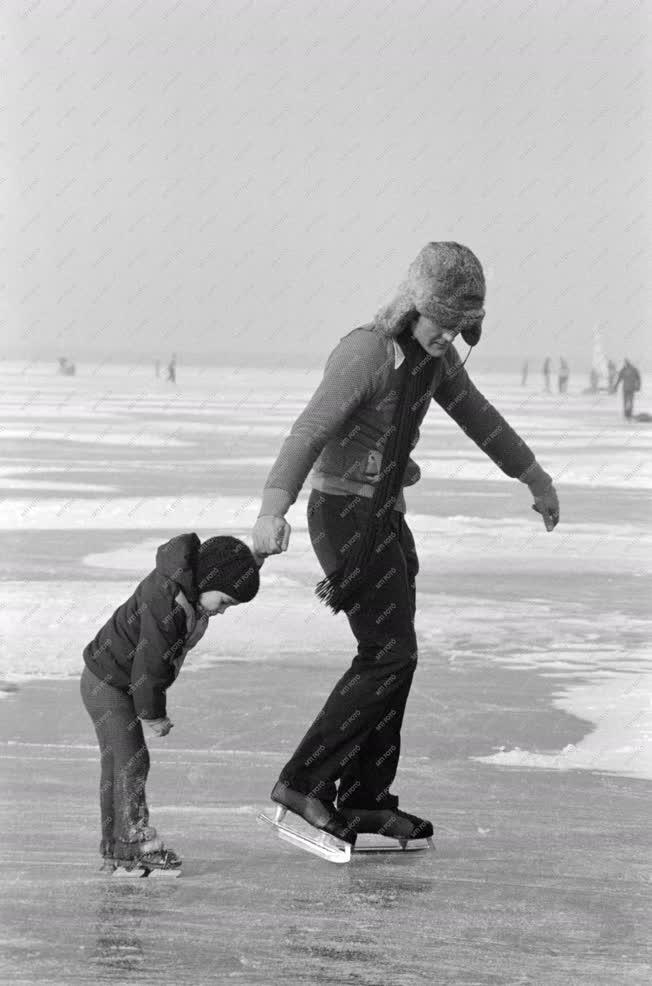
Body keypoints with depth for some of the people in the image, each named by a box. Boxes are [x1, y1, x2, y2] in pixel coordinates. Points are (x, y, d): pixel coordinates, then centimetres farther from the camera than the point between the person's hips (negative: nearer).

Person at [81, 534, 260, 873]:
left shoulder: (189, 595, 0)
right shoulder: (165, 604, -32)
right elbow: (149, 665, -27)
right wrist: (152, 716, -16)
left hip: (124, 682, 10)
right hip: (106, 682, -10)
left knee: (116, 762, 11)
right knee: (130, 759, -11)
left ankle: (114, 850, 16)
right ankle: (136, 841, -7)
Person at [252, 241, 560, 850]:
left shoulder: (434, 354, 5)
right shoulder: (365, 354, -22)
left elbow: (478, 416, 21)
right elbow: (308, 433, -33)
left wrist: (535, 479, 31)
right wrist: (273, 510, -46)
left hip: (385, 514, 9)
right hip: (347, 512, -9)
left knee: (392, 656, 10)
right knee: (390, 656, -12)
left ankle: (364, 800, 16)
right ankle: (304, 782, -9)